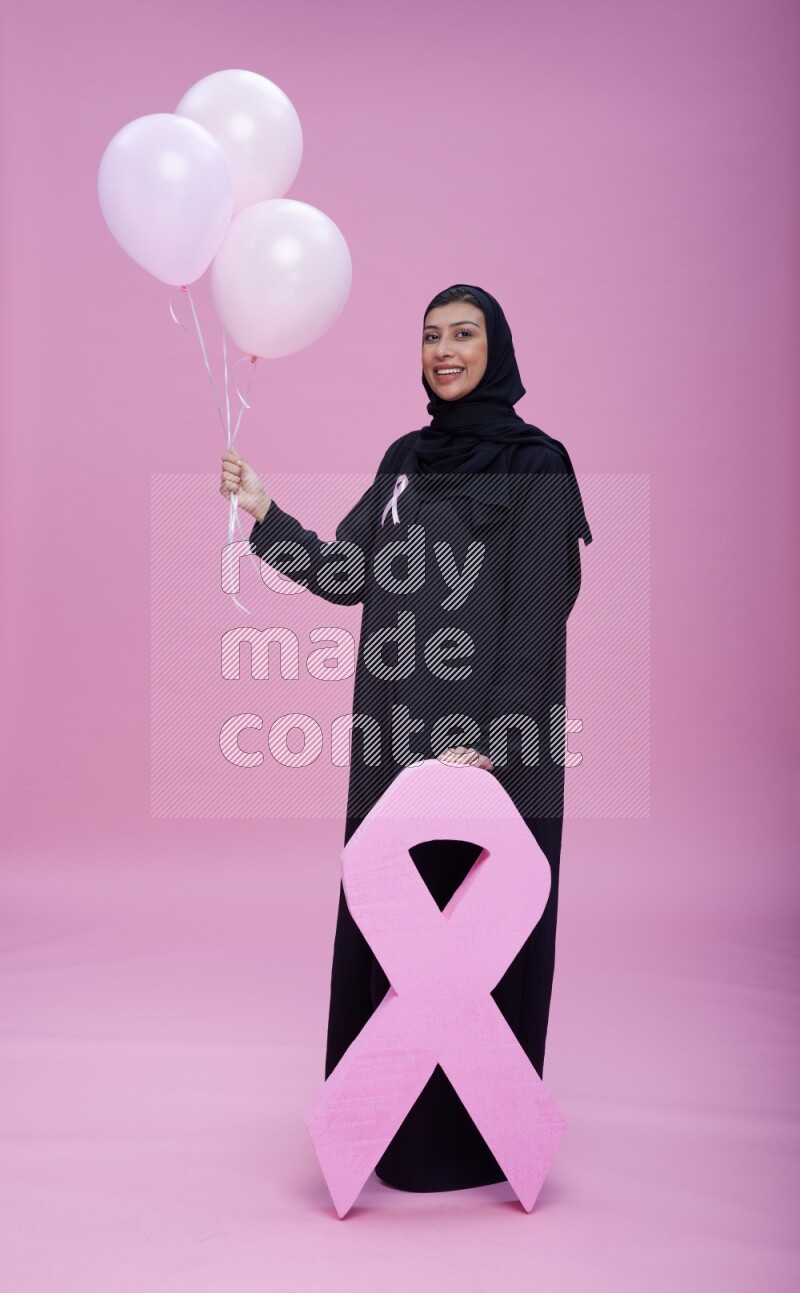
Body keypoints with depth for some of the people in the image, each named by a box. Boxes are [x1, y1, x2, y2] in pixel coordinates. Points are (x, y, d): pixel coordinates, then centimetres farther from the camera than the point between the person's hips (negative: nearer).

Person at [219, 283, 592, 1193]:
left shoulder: (536, 465, -5)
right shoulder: (406, 460, 14)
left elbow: (537, 615, -12)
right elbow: (346, 576, 11)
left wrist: (491, 738, -18)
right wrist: (265, 516, 1)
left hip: (492, 742, -6)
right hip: (399, 737, 6)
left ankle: (475, 1137, 20)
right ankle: (392, 1117, 28)